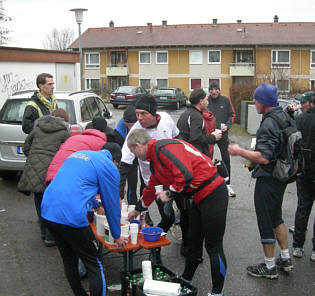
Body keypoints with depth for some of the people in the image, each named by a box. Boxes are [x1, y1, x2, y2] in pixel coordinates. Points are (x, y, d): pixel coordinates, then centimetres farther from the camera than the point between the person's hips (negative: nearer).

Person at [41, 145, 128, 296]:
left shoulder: (77, 154, 22)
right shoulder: (109, 167, 1)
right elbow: (112, 204, 6)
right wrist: (117, 236, 18)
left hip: (47, 212, 8)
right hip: (71, 217, -8)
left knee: (69, 260, 22)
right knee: (95, 264, 7)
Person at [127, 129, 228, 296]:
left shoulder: (163, 148, -17)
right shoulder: (155, 157, 16)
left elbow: (186, 175, -29)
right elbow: (151, 187, 31)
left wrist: (169, 193, -13)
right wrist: (138, 210, 42)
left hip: (213, 193, -10)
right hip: (199, 197, 10)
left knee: (213, 247, 0)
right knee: (193, 241, 20)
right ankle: (186, 280, 35)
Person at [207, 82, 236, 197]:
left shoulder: (226, 100, 1)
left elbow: (232, 114, 7)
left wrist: (227, 125, -9)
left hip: (222, 134, 1)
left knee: (226, 159, 3)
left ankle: (227, 184, 12)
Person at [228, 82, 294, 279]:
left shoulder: (269, 124, -24)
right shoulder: (284, 116, 7)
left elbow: (264, 158, -30)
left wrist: (239, 151, -19)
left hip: (268, 179, -10)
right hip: (282, 175, 10)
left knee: (266, 221, 3)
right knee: (276, 217, 22)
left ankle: (269, 267, 15)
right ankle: (285, 259, 32)